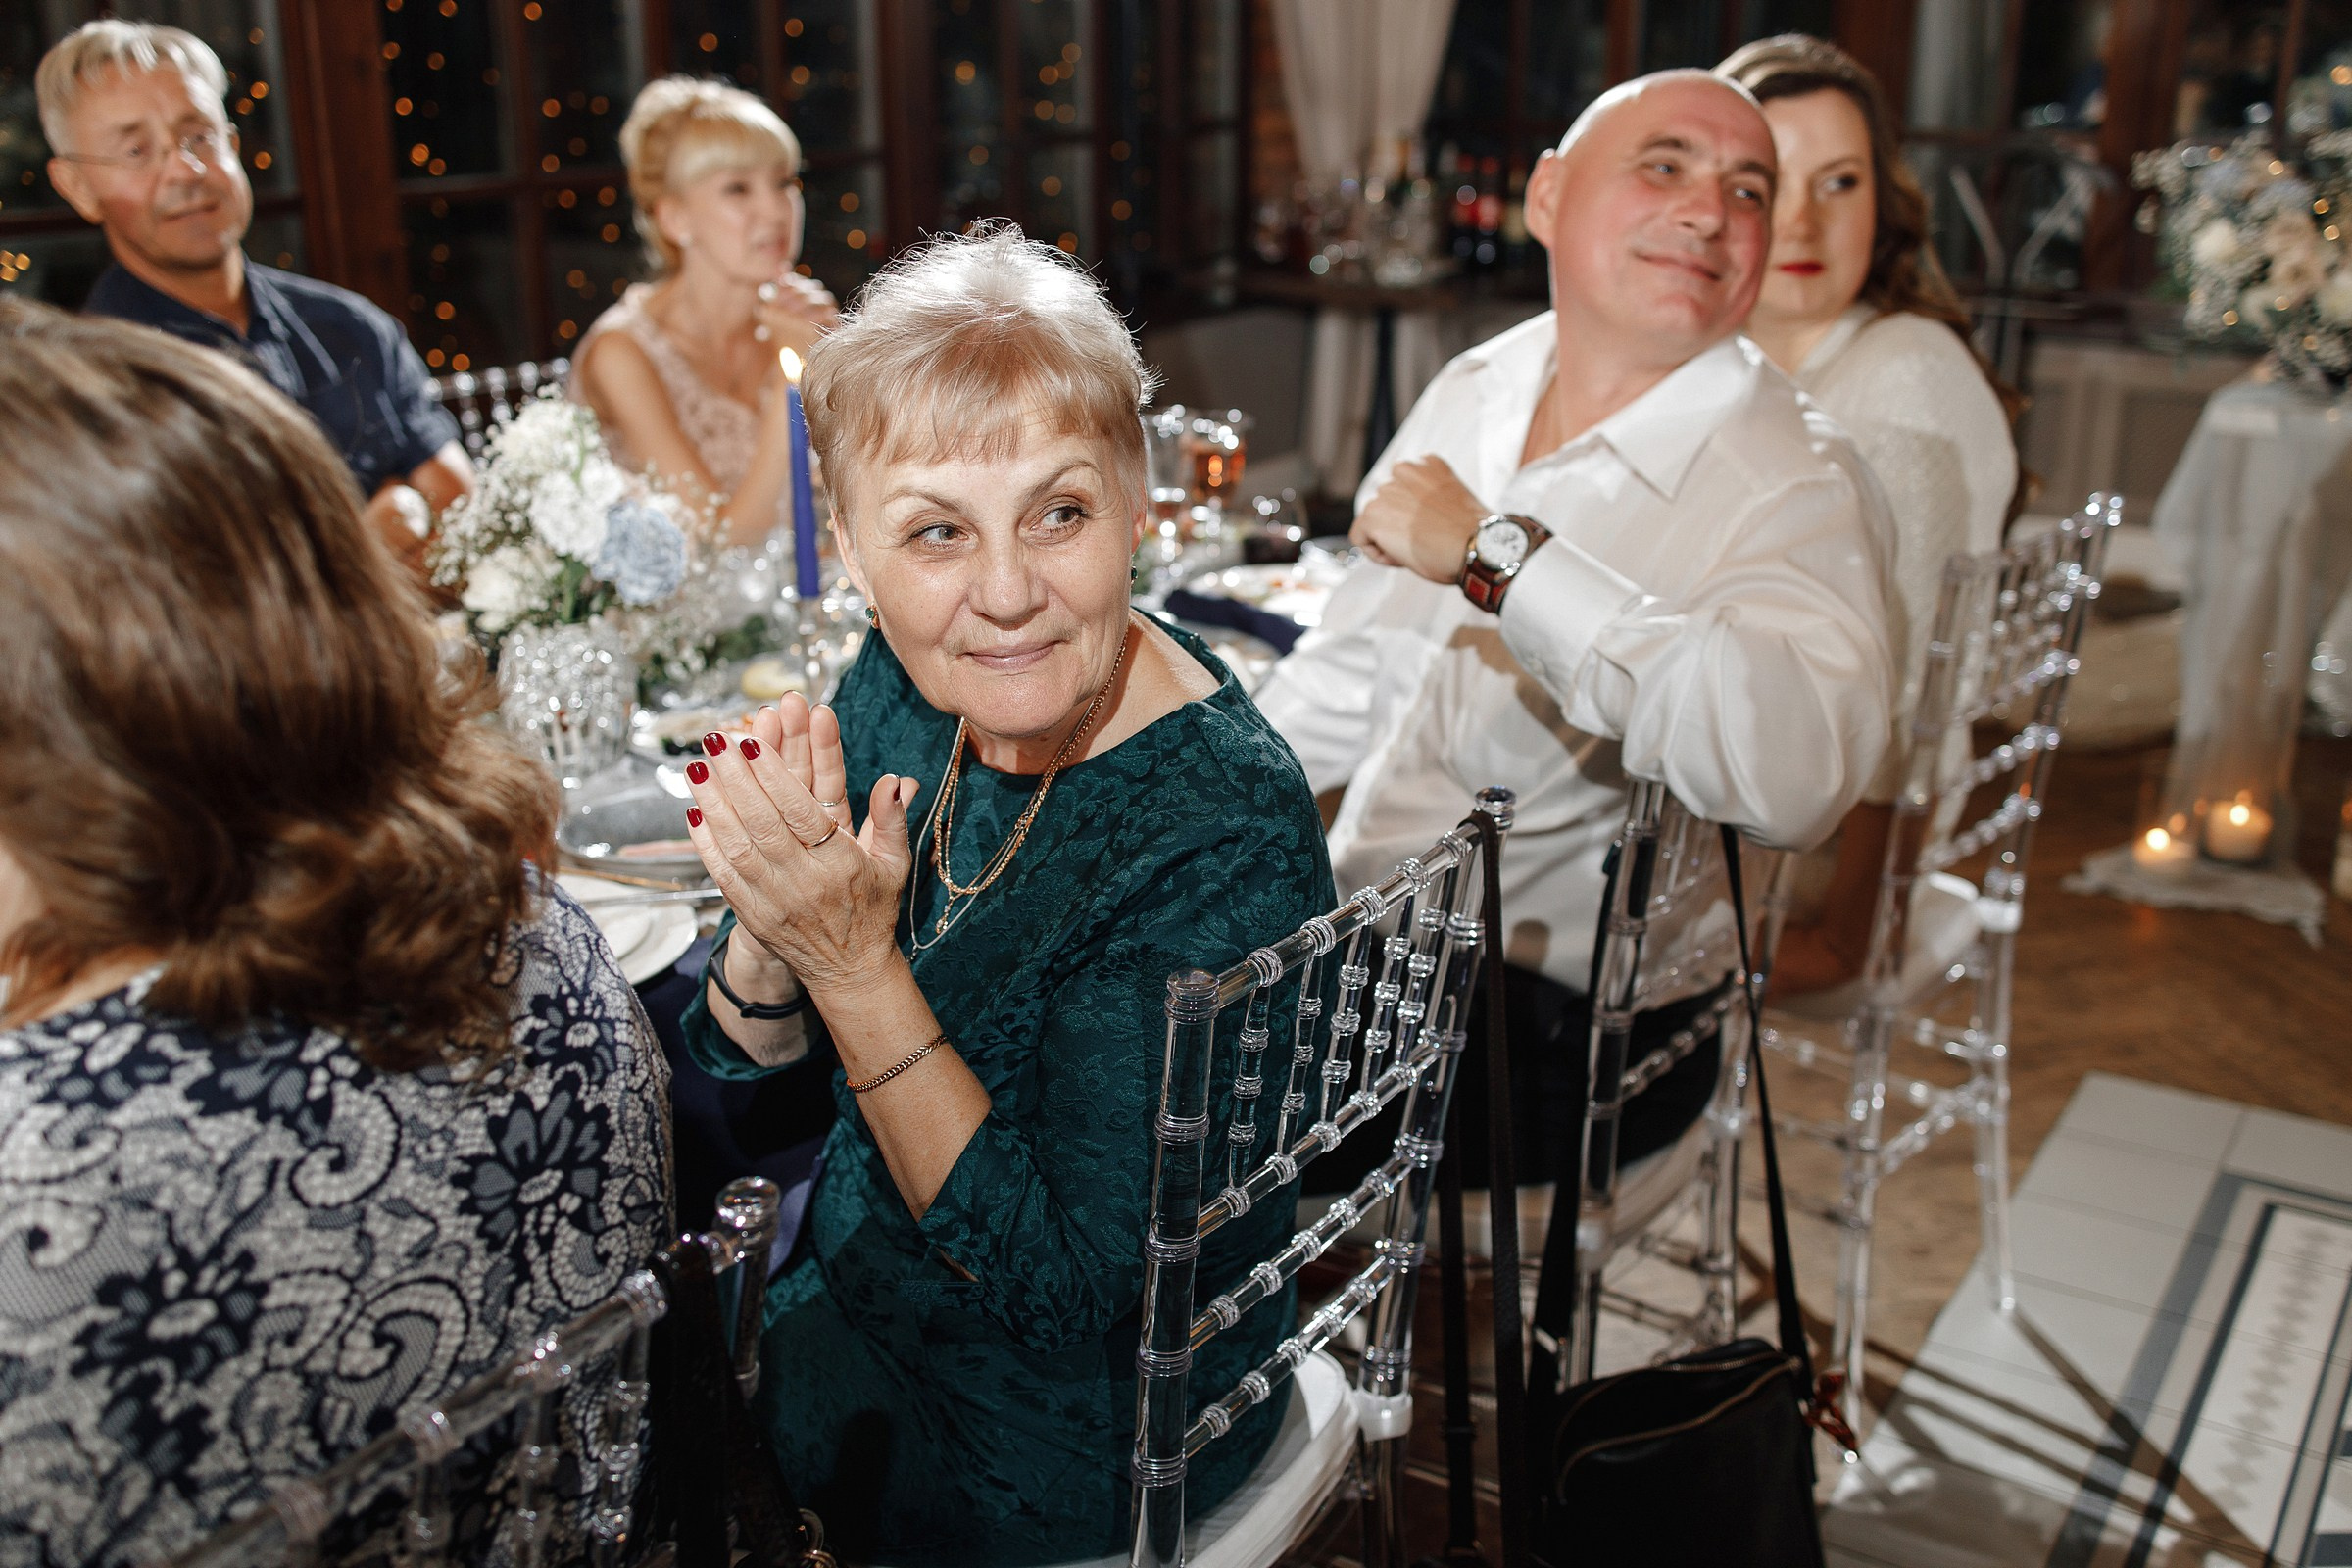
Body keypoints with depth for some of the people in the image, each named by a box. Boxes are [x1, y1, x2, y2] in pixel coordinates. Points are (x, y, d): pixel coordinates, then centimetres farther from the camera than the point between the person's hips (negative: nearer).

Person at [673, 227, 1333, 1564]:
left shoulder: (1220, 841, -29)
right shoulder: (906, 690, -10)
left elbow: (1062, 1293, -25)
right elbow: (735, 1088, -2)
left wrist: (854, 961, -31)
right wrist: (771, 920, -24)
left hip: (1053, 1443, -5)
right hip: (859, 1274, 6)